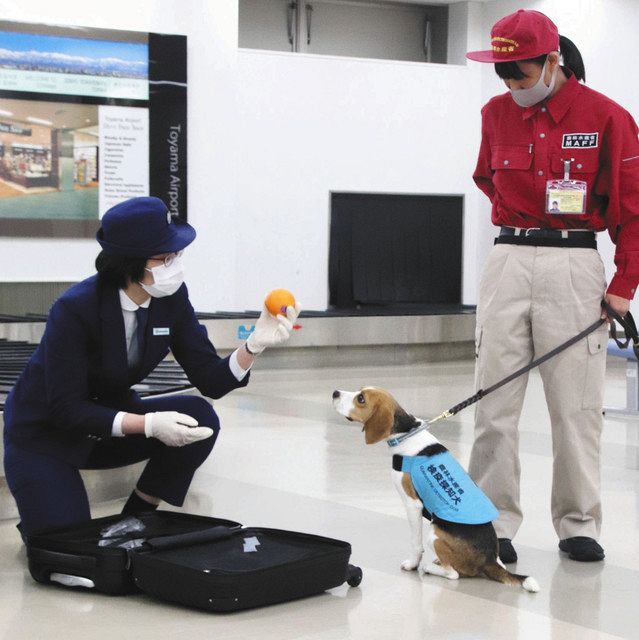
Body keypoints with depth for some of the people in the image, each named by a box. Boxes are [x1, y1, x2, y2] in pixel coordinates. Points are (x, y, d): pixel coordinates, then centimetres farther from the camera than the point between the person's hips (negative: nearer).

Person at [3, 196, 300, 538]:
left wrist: (255, 343, -30)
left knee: (200, 419, -20)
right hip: (44, 434, -6)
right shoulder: (74, 309, -30)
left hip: (109, 417, 6)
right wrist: (149, 425, -38)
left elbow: (211, 381, -11)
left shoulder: (172, 298, -12)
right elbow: (66, 409, -28)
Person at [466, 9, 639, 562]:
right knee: (495, 403, 0)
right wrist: (522, 222, 13)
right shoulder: (497, 114, 7)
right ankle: (494, 523, 6)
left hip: (574, 265, -3)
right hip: (508, 262, 3)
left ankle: (578, 525, 11)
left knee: (576, 407, 1)